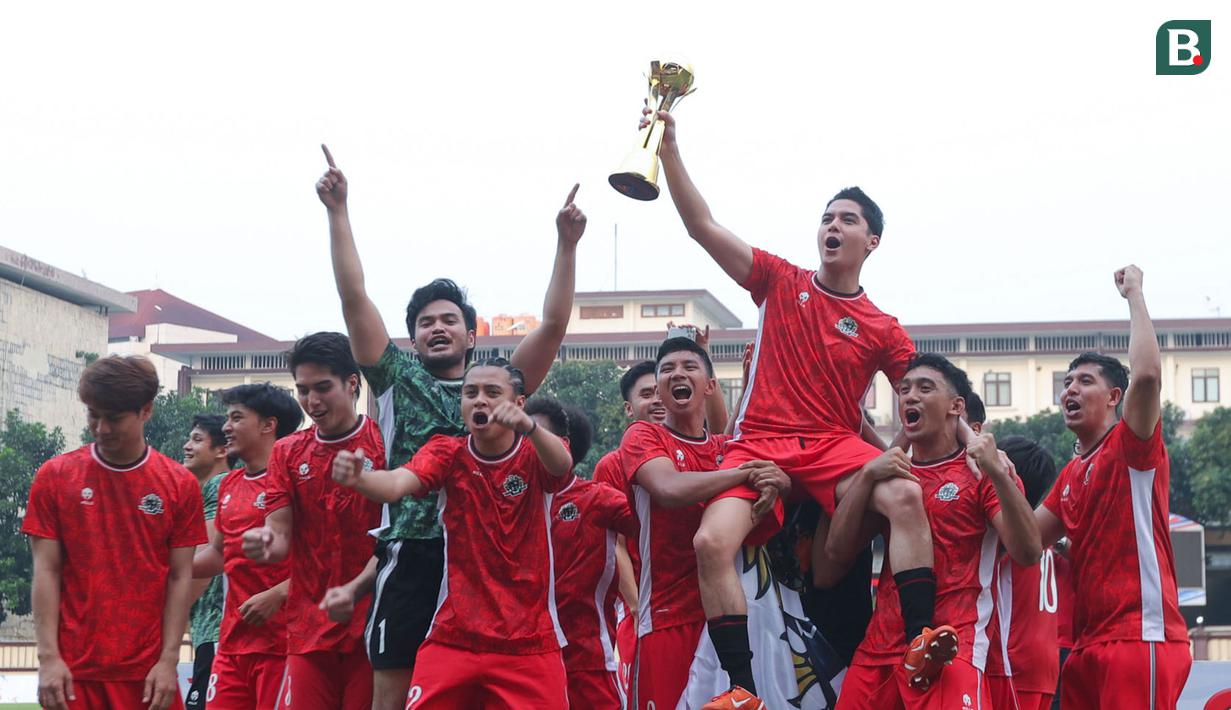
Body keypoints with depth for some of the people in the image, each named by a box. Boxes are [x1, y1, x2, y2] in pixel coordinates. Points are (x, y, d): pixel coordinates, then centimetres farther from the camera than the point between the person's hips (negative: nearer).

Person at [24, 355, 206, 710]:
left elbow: (180, 578, 3)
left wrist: (168, 660, -4)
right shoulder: (54, 477, 3)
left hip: (149, 672, 0)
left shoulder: (180, 484, 3)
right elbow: (46, 572, 1)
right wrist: (49, 657, -7)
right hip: (73, 671, 0)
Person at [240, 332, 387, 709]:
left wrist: (354, 590, -19)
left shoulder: (383, 446, -2)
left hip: (369, 623, -3)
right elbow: (280, 540, 6)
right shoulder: (287, 452, 11)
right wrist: (265, 543, -18)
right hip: (309, 631, 4)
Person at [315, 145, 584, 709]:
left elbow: (553, 325, 5)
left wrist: (566, 244, -4)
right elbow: (354, 298, 5)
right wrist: (338, 212, -2)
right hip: (410, 556, -1)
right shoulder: (399, 380, 12)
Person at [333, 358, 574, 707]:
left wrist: (529, 427, -47)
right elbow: (397, 484, -18)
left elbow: (561, 464, -25)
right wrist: (357, 478, -41)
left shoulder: (535, 456, -2)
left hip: (529, 643, -1)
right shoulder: (448, 453, 0)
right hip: (453, 637, 1)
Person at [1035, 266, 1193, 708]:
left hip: (1139, 638, -8)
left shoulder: (1132, 448, -3)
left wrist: (1134, 292, -9)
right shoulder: (1071, 474, 20)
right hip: (1090, 645, 9)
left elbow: (1147, 373, -20)